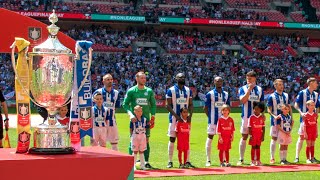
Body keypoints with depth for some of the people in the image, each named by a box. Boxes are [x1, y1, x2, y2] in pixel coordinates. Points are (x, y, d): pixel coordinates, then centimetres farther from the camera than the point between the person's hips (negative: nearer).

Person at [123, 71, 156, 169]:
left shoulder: (149, 91, 8)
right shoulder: (131, 91, -1)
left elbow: (153, 105, 13)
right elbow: (125, 104, -2)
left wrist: (153, 117, 4)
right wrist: (130, 114, -16)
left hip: (146, 119, 3)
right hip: (135, 119, -3)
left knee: (146, 140, 3)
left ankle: (146, 161, 8)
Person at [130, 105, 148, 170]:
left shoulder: (144, 119, 3)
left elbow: (146, 128, 10)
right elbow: (131, 129, -2)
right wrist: (131, 136, -4)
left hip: (143, 136, 3)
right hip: (135, 136, -3)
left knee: (141, 151, 10)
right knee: (135, 151, 3)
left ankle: (142, 165, 16)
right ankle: (133, 165, 10)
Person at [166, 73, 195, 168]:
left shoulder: (188, 90, 10)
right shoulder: (171, 90, -4)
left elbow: (191, 104, 12)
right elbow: (168, 105, -7)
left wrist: (190, 115, -6)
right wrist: (176, 116, -17)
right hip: (174, 118, -4)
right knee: (172, 139, 0)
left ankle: (187, 161, 8)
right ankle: (170, 161, 7)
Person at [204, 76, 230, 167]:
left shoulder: (226, 94, 11)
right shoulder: (210, 94, -2)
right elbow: (206, 108, 0)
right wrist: (210, 117, -5)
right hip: (213, 120, -4)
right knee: (210, 137, -1)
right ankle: (208, 160, 4)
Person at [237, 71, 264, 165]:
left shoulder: (259, 89, 10)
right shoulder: (243, 89, 1)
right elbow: (243, 100, -15)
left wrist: (262, 114, 1)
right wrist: (249, 89, -18)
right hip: (246, 116, -2)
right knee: (244, 136, 1)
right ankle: (241, 159, 6)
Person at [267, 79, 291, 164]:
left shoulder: (286, 96, 10)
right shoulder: (271, 96, -4)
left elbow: (289, 108, 15)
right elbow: (269, 110, -5)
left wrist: (291, 118, 5)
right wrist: (274, 116, -22)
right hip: (275, 121, -4)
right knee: (274, 138, -1)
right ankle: (272, 158, 6)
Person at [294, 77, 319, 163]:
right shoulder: (302, 93, -4)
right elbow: (296, 105, -7)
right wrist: (301, 113, -21)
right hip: (304, 118, -5)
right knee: (301, 137, -6)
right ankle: (297, 157, -3)